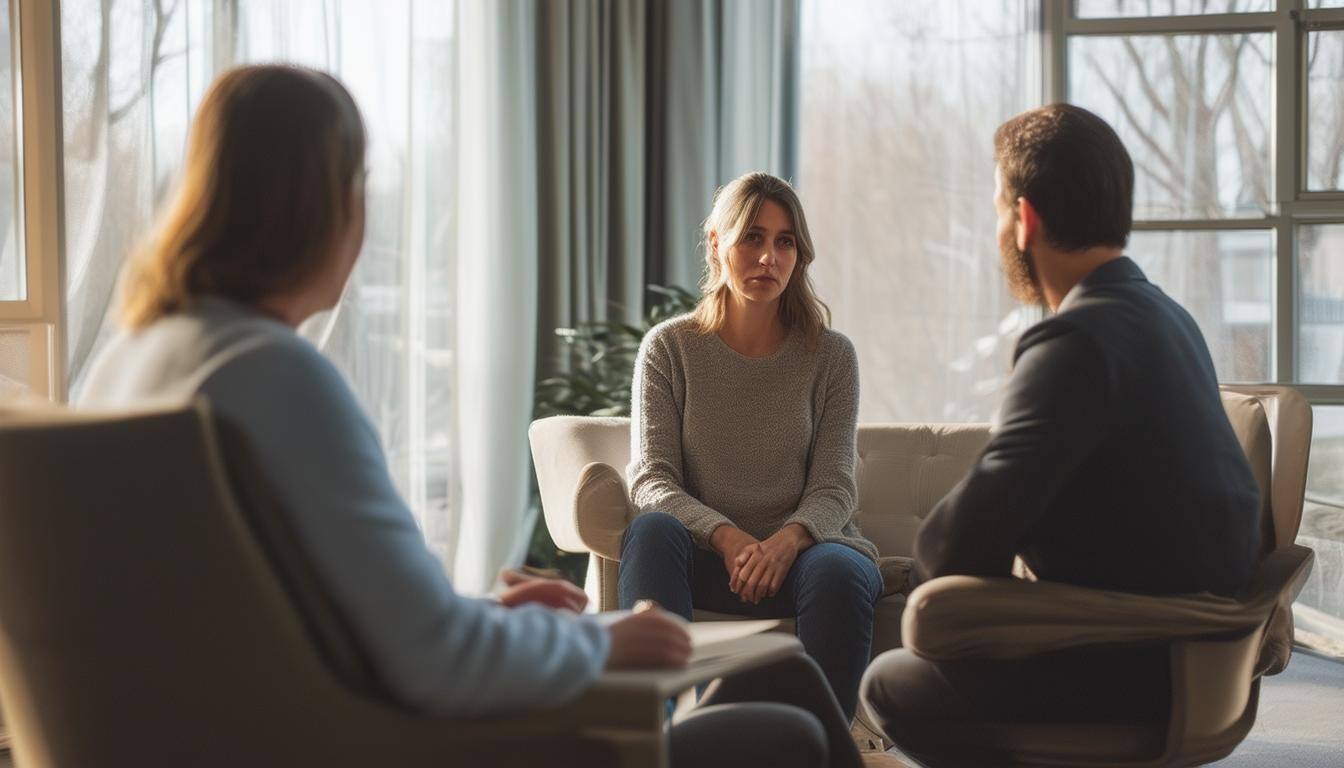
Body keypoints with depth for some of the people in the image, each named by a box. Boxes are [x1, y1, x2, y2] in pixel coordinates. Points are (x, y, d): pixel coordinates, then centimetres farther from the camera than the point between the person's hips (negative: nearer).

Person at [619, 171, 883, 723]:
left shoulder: (830, 356, 6)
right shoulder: (669, 348, 5)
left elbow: (834, 488, 0)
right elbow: (651, 479, -2)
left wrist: (788, 539, -24)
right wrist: (726, 536, -22)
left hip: (798, 550, 0)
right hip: (703, 560, 0)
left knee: (840, 573, -34)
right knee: (652, 530, -33)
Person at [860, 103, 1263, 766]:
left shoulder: (1077, 341, -22)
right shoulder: (1163, 315, 9)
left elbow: (967, 536, -26)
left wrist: (927, 567, -5)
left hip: (1140, 673, -9)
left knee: (889, 684, 2)